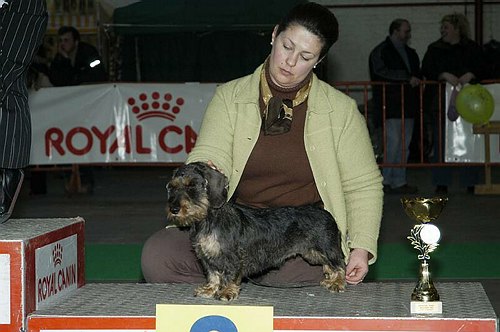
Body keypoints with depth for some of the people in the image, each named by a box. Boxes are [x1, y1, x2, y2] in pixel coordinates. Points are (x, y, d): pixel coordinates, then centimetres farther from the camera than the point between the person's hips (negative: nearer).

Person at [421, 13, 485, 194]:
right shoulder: (434, 49, 9)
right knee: (441, 141, -1)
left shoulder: (473, 48, 9)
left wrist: (469, 75, -18)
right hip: (440, 102, 0)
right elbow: (427, 70, -3)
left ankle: (471, 183, 9)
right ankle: (441, 184, 5)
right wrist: (445, 75, -18)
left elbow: (481, 68, 2)